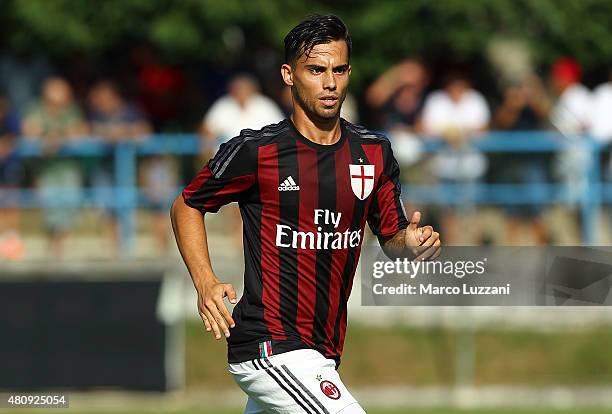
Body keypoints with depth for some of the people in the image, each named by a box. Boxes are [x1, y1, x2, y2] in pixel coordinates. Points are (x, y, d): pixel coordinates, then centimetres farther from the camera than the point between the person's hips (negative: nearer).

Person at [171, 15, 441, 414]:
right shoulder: (256, 151, -8)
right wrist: (206, 283, -10)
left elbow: (392, 237, 15)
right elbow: (186, 206, 4)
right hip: (270, 347, -7)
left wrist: (412, 243, -10)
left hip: (324, 350, 7)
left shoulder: (374, 152, 7)